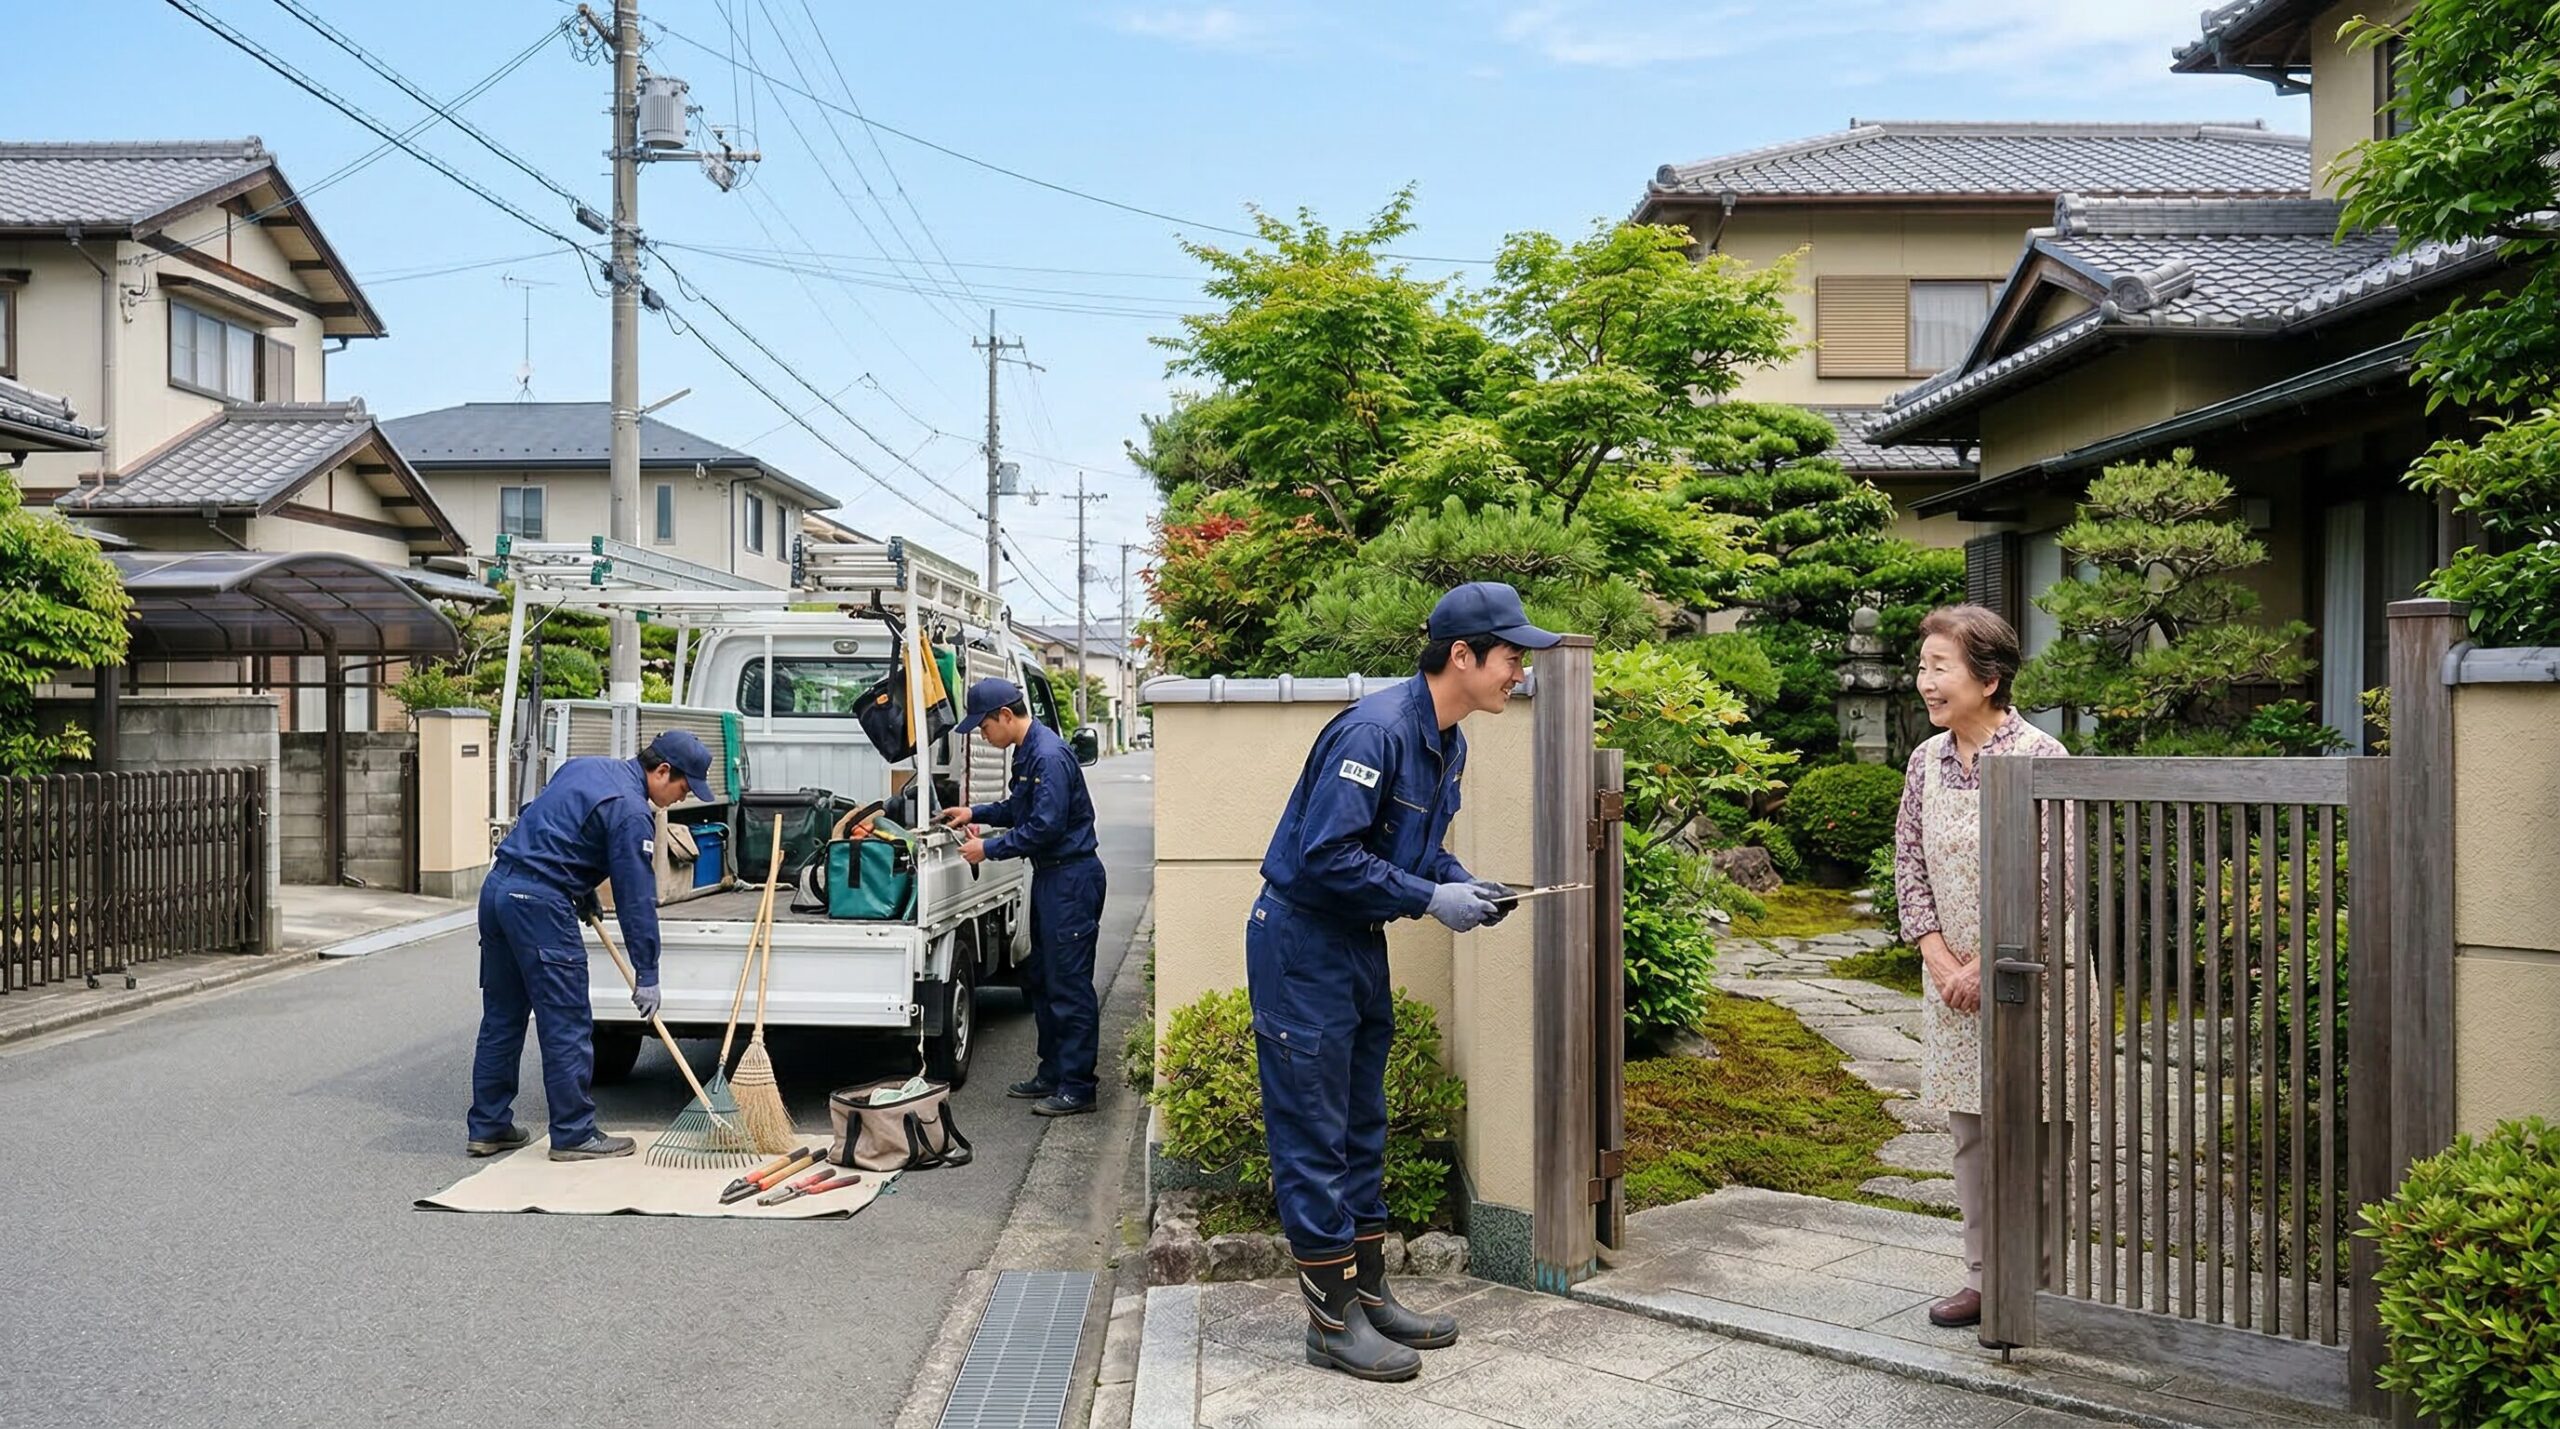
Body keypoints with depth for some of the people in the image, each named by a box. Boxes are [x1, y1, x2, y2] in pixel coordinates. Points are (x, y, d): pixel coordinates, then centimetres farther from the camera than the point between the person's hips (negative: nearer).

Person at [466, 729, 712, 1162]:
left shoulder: (587, 767, 15)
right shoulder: (632, 812, -12)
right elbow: (637, 898, -11)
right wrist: (646, 974, -5)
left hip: (498, 887, 10)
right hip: (540, 905, -10)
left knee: (501, 1019, 16)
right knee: (567, 1027, -1)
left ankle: (488, 1127, 24)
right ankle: (574, 1135, 5)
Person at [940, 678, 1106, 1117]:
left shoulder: (1049, 756, -21)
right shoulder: (1027, 752, 12)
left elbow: (1045, 826, -24)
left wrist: (989, 849, -15)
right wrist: (975, 813, 14)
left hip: (1071, 878, -11)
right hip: (1050, 875, 11)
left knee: (1069, 985, -5)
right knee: (1040, 979, 17)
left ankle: (1077, 1086, 1)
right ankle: (1052, 1073, 28)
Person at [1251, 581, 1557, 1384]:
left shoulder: (1447, 743, 6)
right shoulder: (1377, 732, -24)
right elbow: (1327, 855, -28)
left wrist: (1463, 883, -1)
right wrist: (1430, 900, -22)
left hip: (1360, 946, 10)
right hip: (1301, 942, -10)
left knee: (1362, 1131, 15)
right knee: (1313, 1136, -1)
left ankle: (1369, 1295, 26)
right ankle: (1334, 1322, 8)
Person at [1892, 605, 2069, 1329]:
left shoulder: (2038, 757, -12)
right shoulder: (1925, 761, 5)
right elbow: (1909, 867, 7)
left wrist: (1986, 965, -14)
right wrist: (1941, 962, -4)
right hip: (1952, 980, 6)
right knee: (1970, 1129, 12)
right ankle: (1983, 1279, 23)